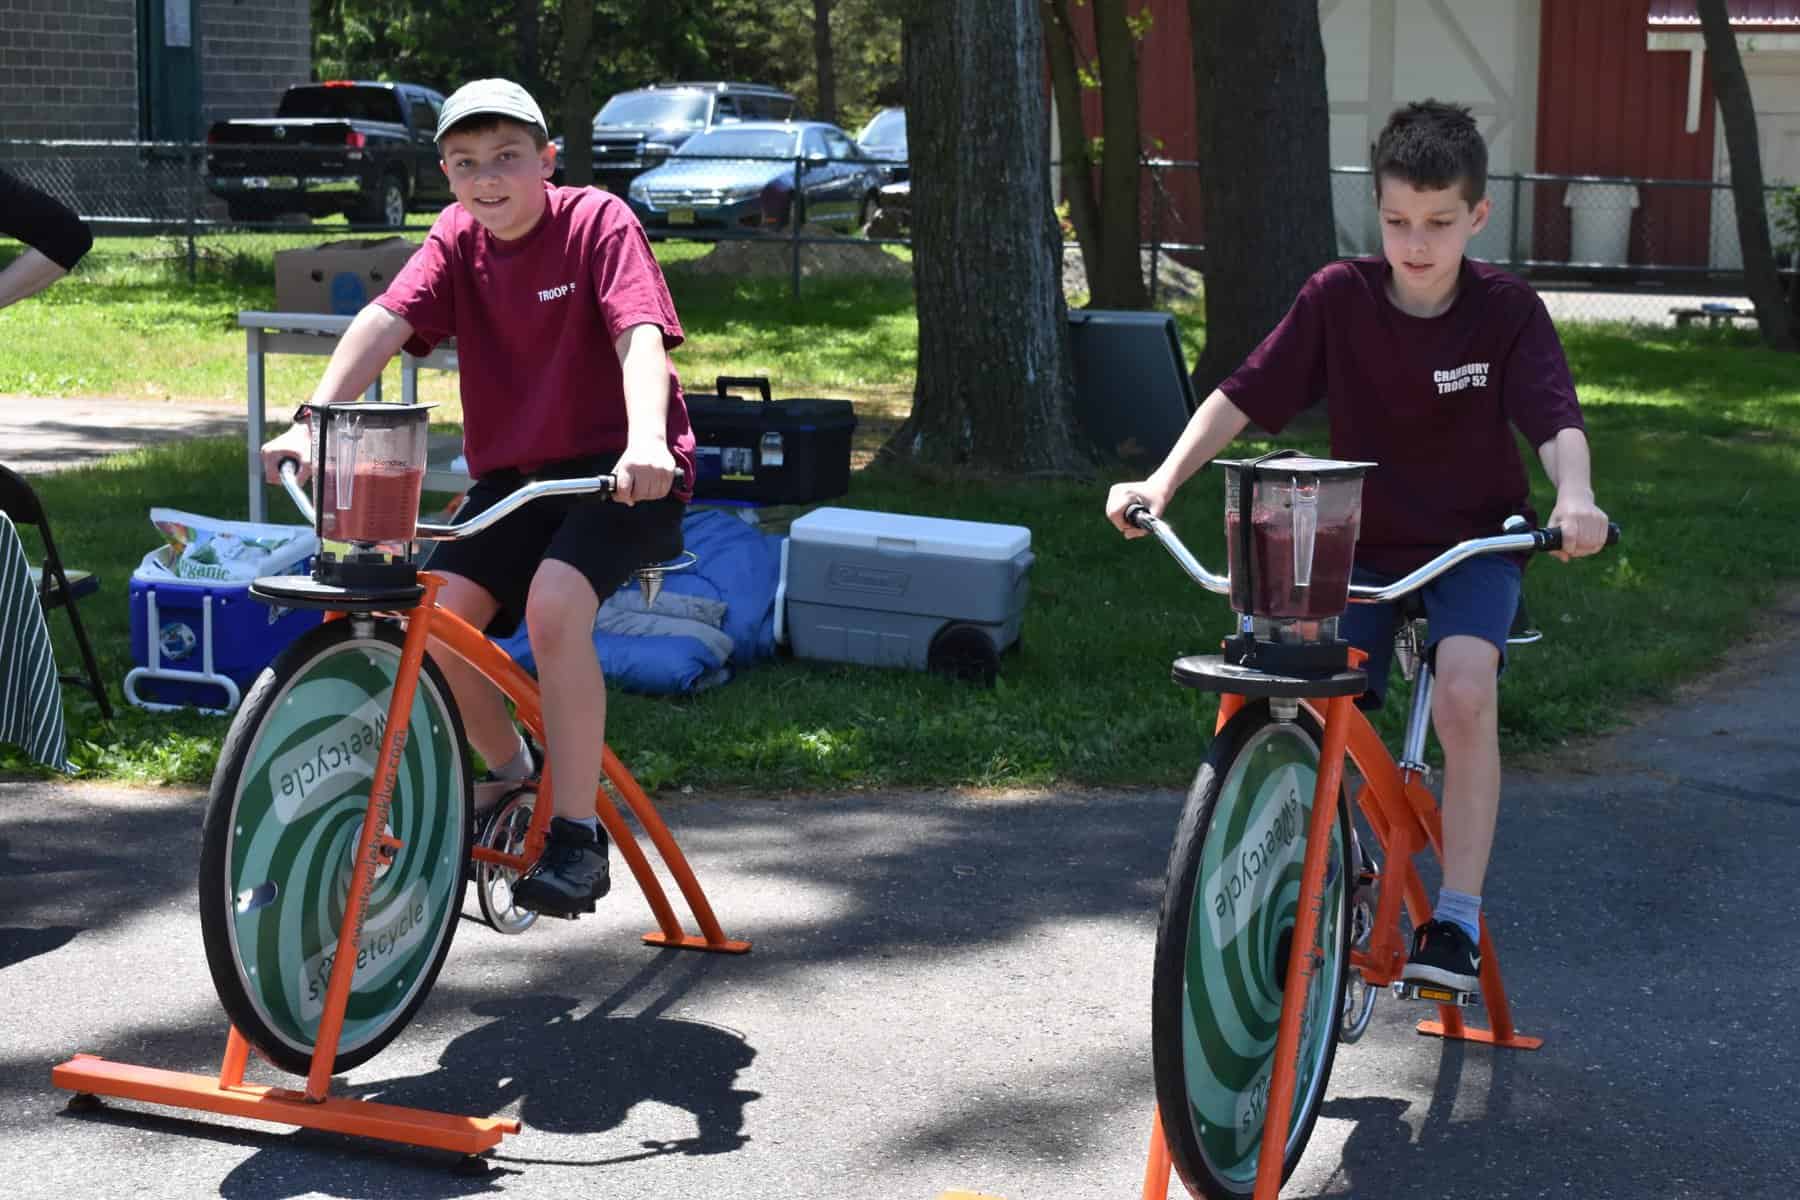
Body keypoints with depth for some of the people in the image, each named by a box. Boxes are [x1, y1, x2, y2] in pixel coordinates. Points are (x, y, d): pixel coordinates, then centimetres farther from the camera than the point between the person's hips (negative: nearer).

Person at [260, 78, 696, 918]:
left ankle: (576, 834, -21)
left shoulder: (597, 223, -11)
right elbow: (384, 320, -13)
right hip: (513, 473, 5)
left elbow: (640, 335, -26)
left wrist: (646, 440, -45)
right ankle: (514, 779, 12)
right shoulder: (457, 239, 2)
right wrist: (312, 421, -29)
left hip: (620, 473, -5)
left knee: (553, 605, -31)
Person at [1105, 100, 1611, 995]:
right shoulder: (1339, 298, -8)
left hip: (1472, 543, -2)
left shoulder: (1506, 311, -10)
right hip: (1362, 544, 2)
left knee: (1465, 693, -29)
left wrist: (1573, 498, -41)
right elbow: (1244, 394, -12)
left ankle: (1456, 918, -22)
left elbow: (1556, 418, -19)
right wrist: (1163, 480, -25)